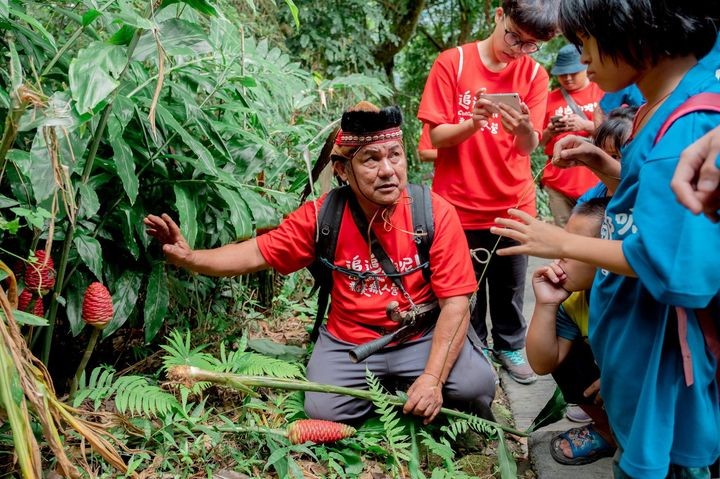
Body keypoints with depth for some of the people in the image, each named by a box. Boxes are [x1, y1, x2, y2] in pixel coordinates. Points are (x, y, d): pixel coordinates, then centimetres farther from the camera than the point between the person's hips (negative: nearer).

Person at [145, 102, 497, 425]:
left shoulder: (435, 214, -17)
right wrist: (189, 257, -20)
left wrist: (433, 377, -26)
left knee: (477, 383, -24)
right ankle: (389, 391, 14)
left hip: (421, 337, -1)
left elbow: (455, 304, -16)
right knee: (323, 410, -18)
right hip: (349, 341, 2)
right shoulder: (323, 215, -11)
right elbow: (256, 253, -4)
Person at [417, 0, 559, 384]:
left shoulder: (534, 74, -2)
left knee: (510, 286, 14)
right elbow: (437, 136, -10)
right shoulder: (452, 63, -9)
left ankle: (510, 346, 34)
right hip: (461, 204, -2)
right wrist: (472, 124, -30)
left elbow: (529, 147, -9)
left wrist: (524, 129, -32)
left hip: (514, 204, 2)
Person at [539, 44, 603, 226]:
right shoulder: (551, 98, 12)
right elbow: (540, 141, 16)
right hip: (558, 181, 2)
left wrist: (585, 125, -17)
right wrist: (550, 132, -7)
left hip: (593, 181, -2)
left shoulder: (604, 93, 5)